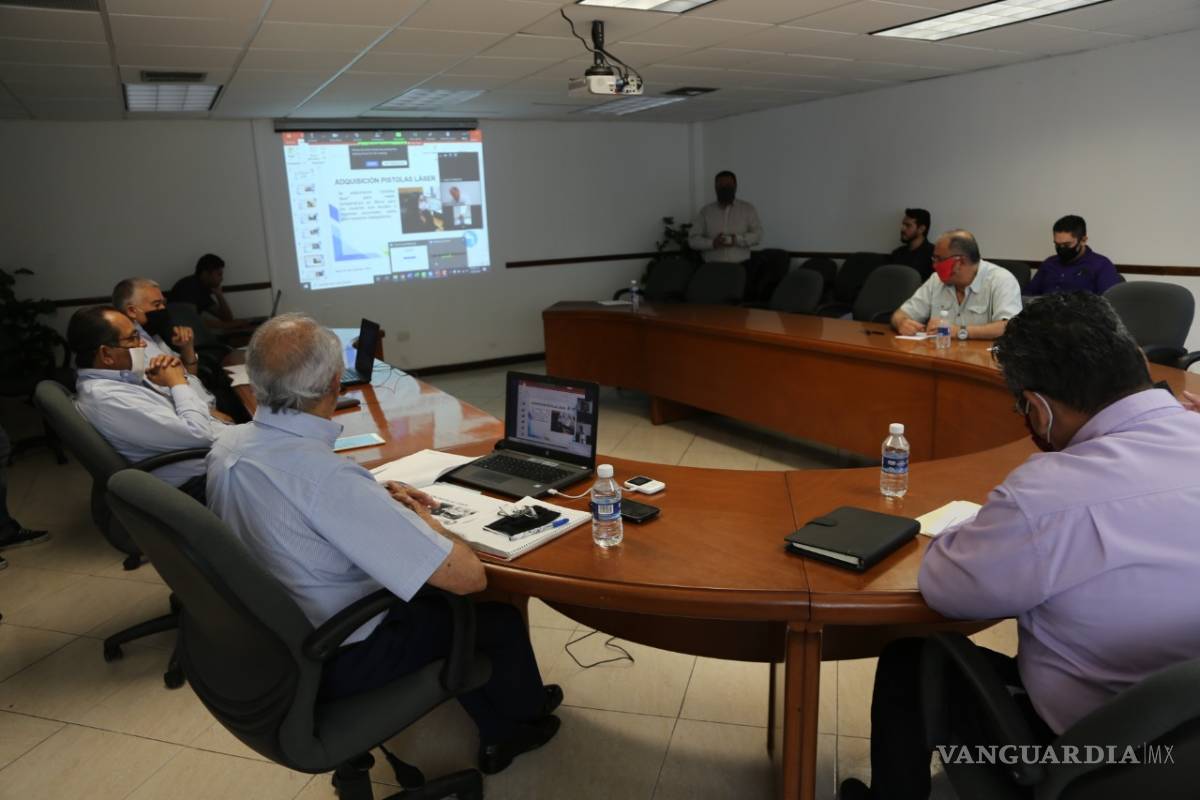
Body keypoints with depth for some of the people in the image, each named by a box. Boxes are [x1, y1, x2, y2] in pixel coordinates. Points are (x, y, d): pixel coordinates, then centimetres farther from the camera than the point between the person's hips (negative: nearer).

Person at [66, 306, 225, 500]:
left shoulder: (120, 376, 5)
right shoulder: (107, 396, -24)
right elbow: (197, 434, -27)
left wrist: (177, 376, -2)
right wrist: (178, 382, -11)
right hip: (205, 479, -9)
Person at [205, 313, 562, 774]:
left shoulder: (227, 445, -10)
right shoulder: (327, 476, -36)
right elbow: (468, 576, -32)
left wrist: (377, 502, 2)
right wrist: (419, 517, -12)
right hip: (339, 660, -7)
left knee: (437, 600, 26)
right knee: (499, 617, 13)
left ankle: (496, 732, 39)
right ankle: (521, 718, 42)